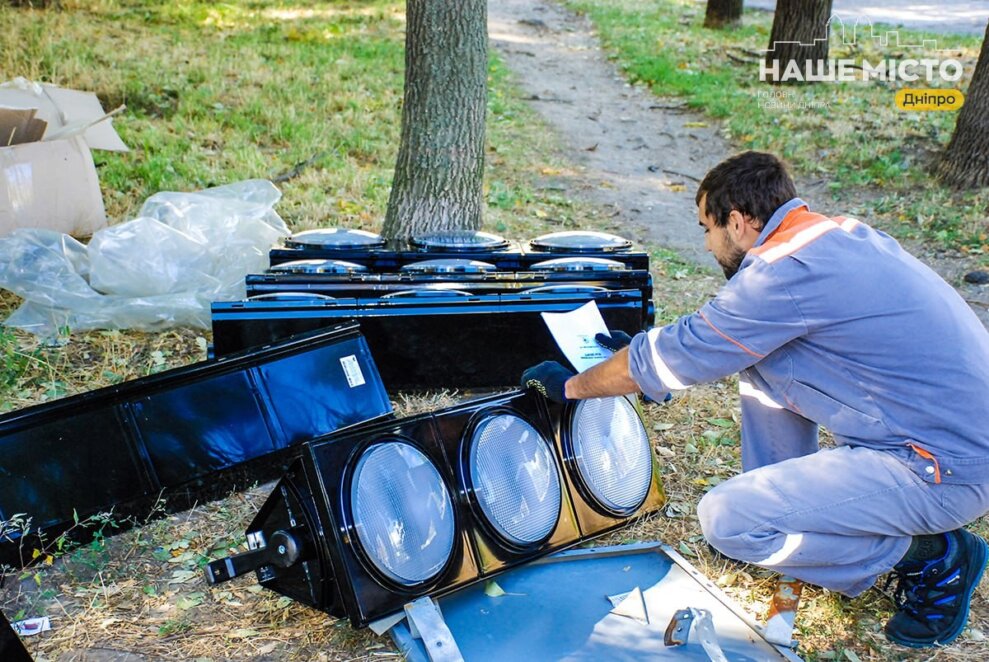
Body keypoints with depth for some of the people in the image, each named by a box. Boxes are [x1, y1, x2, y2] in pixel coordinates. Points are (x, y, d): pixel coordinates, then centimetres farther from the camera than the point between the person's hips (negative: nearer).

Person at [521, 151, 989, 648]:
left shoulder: (786, 271, -22)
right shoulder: (837, 233, 8)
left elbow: (676, 356, -13)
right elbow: (734, 330, 22)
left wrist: (570, 386, 3)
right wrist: (645, 350, 23)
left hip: (949, 469, -9)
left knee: (724, 518, -13)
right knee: (758, 352, 10)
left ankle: (933, 560, 2)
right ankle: (783, 507, 21)